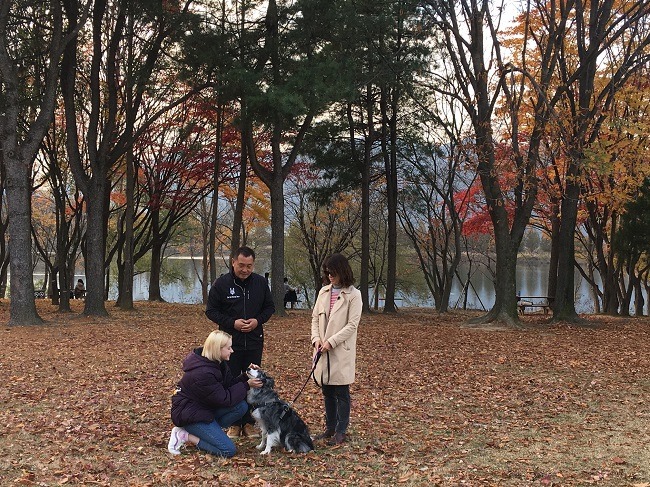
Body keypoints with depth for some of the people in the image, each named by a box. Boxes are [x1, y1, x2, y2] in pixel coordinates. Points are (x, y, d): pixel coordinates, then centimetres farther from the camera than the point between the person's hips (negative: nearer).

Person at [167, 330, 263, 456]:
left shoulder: (217, 362, -2)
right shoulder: (202, 373, -30)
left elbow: (229, 385, 4)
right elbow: (225, 399, -22)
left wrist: (246, 376, -10)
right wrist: (247, 385, -17)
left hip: (205, 406, 9)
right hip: (189, 414, -9)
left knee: (241, 406, -11)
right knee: (228, 450, -15)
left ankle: (210, 430, -1)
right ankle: (185, 436, -5)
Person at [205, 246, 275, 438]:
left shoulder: (260, 282, 0)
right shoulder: (222, 283, -7)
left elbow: (270, 307, 10)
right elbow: (211, 310, -3)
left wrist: (258, 320, -10)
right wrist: (232, 323, -16)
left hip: (254, 342, 2)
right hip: (230, 342, -2)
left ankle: (249, 423, 20)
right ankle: (234, 424, 17)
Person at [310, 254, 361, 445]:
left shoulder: (353, 295, -7)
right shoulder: (323, 292, 9)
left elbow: (352, 325, -12)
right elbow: (315, 318, 12)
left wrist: (331, 342, -16)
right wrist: (316, 338, -5)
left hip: (342, 351, -5)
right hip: (323, 350, 6)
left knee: (341, 392, 1)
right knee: (327, 392, 13)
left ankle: (341, 431, 11)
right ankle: (330, 428, 24)